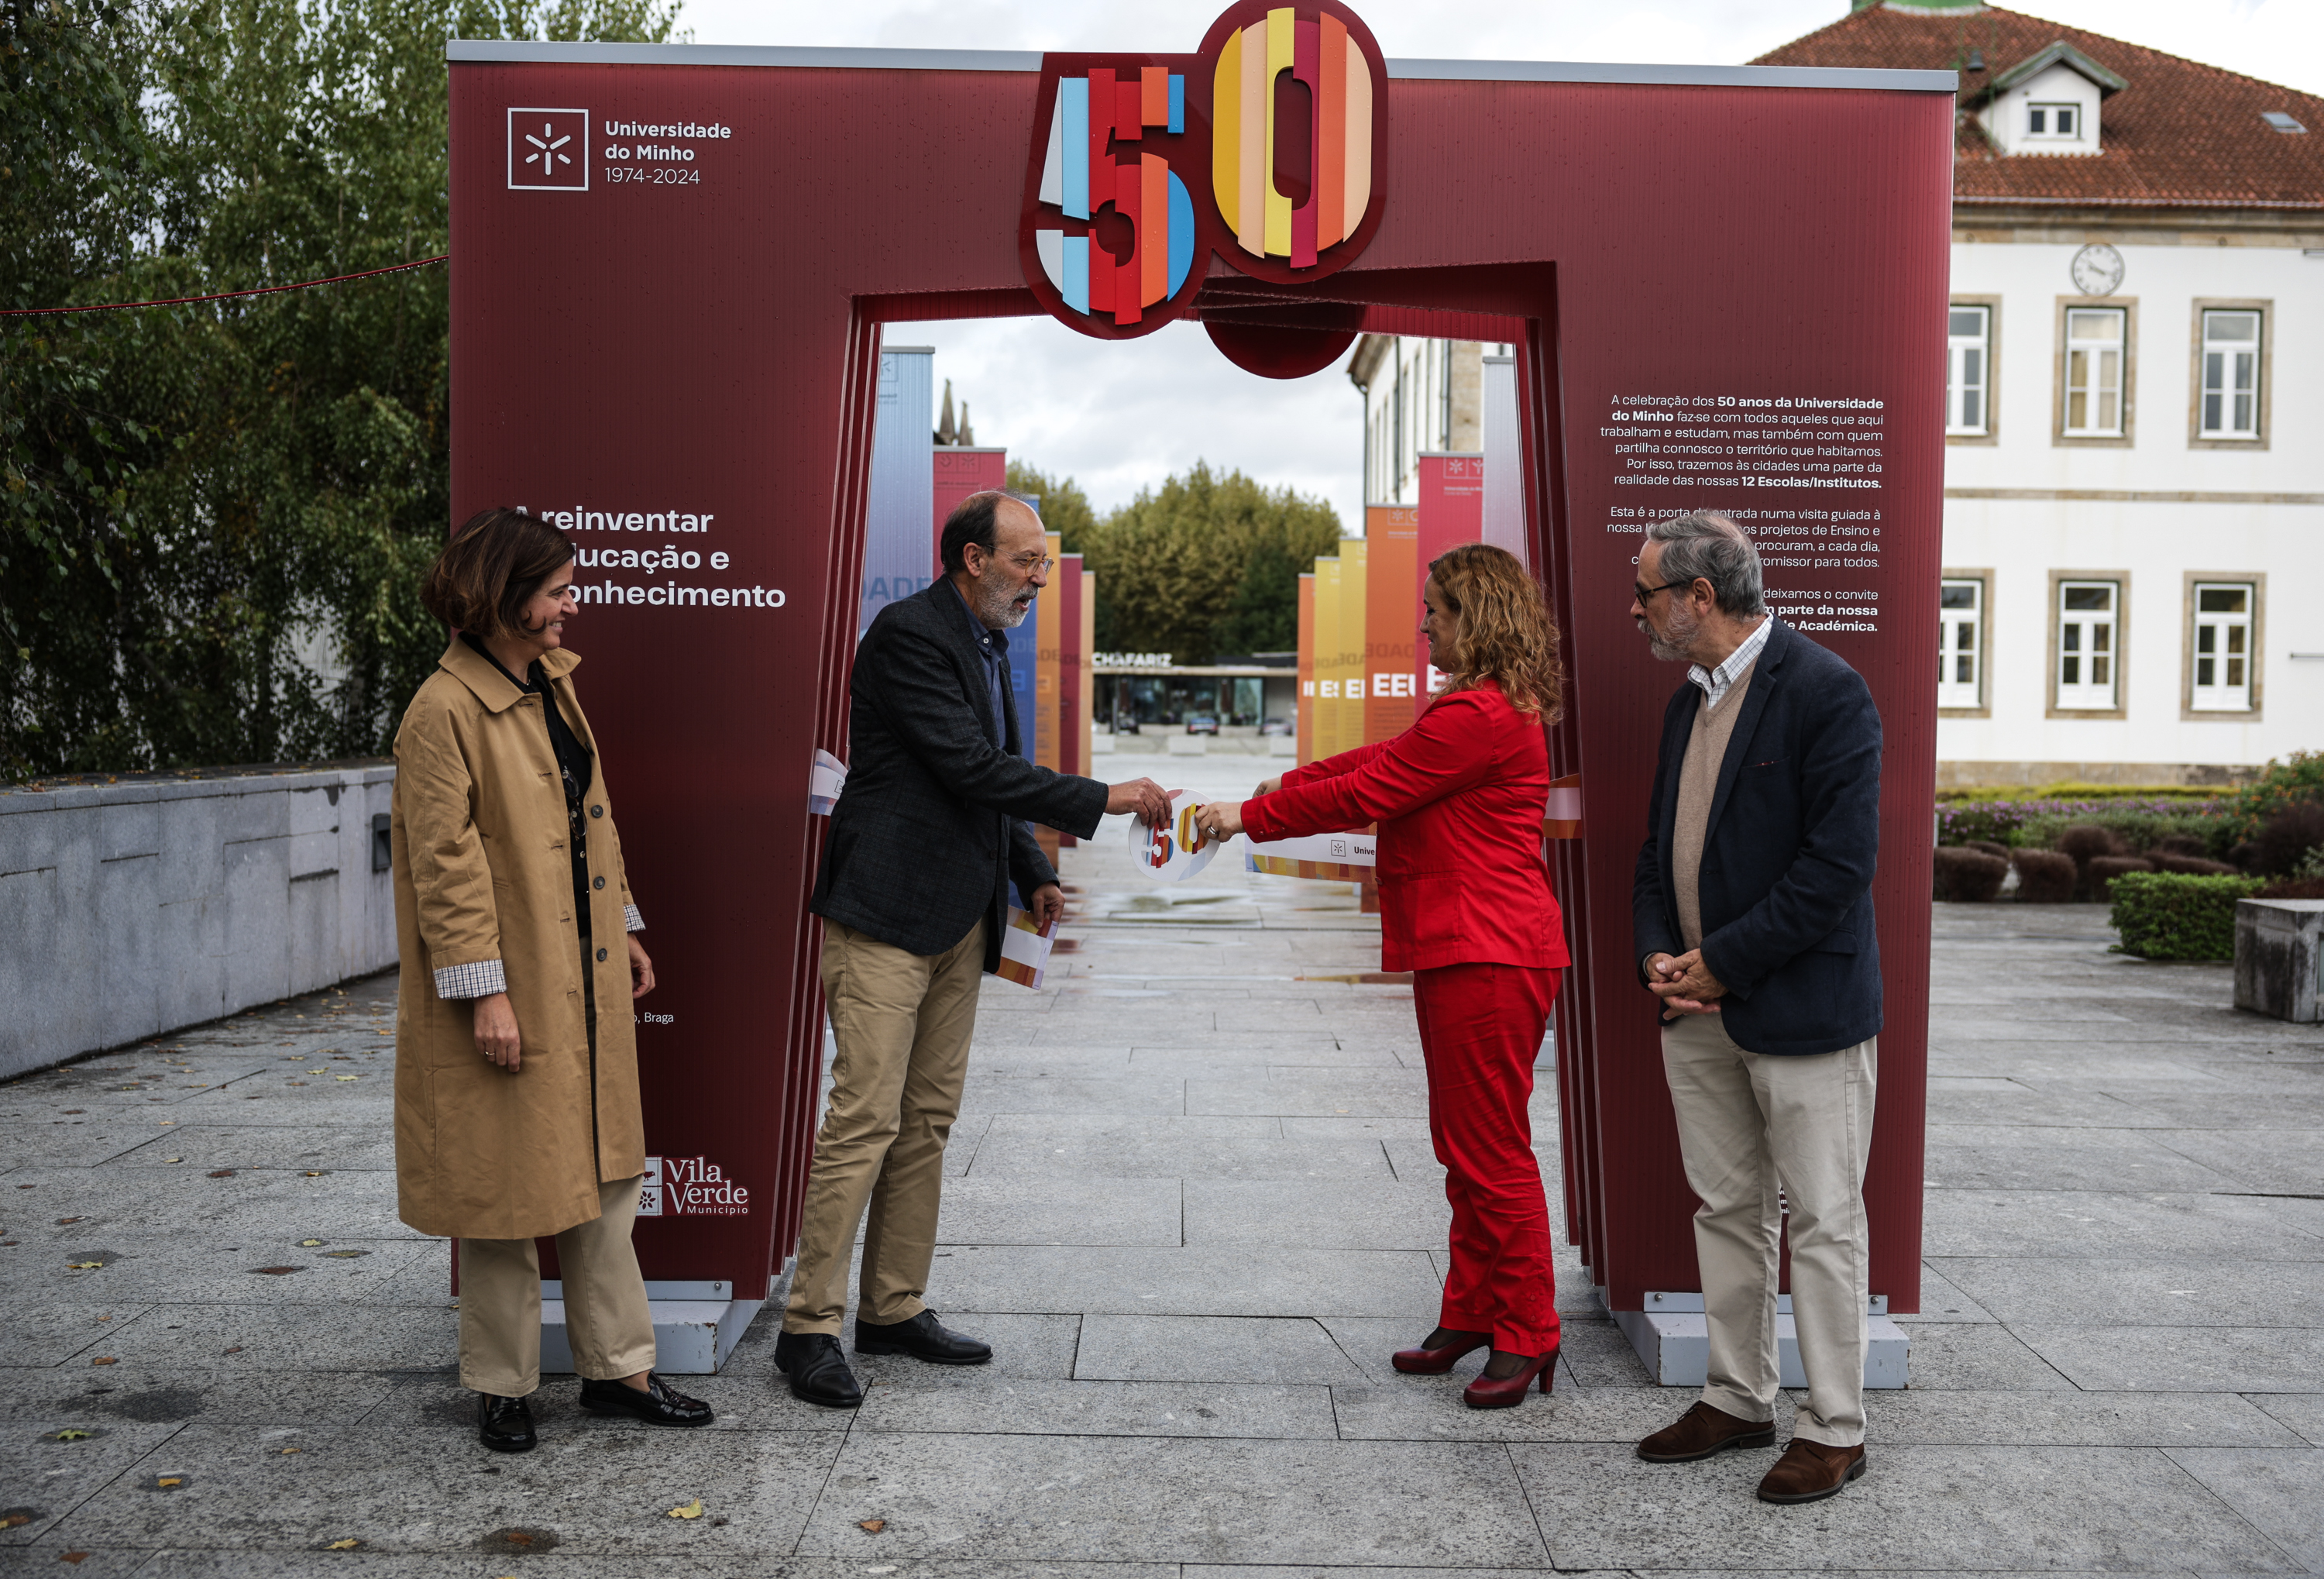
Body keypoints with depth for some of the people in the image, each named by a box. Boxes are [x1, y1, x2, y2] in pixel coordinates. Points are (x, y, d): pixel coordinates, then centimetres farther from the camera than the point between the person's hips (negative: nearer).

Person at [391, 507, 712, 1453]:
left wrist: (624, 930, 16)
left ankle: (617, 1369, 24)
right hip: (509, 998, -8)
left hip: (582, 983, 8)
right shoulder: (445, 711, -15)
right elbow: (444, 865, -17)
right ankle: (502, 1388, 21)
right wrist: (484, 991, -18)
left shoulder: (554, 685, 11)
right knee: (506, 1188, 5)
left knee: (603, 1173, 12)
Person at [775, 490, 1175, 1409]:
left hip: (958, 918, 9)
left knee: (928, 1120, 11)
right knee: (866, 1118, -9)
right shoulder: (908, 634, -13)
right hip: (886, 914, -9)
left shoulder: (987, 645, 16)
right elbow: (972, 767, -20)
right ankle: (809, 1326, 1)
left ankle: (895, 1309, 21)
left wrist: (1034, 876, 11)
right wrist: (1101, 800, -18)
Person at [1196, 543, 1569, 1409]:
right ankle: (1470, 1314, 26)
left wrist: (1250, 815, -6)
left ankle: (1526, 1338, 9)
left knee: (1492, 1152, -3)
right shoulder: (1485, 707, 17)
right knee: (1464, 1146, 16)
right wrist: (1284, 785, 13)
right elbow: (1381, 759, 20)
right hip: (1464, 954, 11)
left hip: (1487, 961, -11)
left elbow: (1363, 794, -15)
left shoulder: (1479, 715, -18)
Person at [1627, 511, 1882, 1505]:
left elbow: (1840, 863, -19)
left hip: (1800, 1007, -8)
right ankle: (1738, 1400, 29)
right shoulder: (1688, 704, 12)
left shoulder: (1826, 694, -13)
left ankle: (1835, 1428, 16)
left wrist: (1723, 962, -17)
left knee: (1822, 1223, 3)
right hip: (1700, 1012, 8)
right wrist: (1658, 956, 0)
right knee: (1726, 1210, 15)